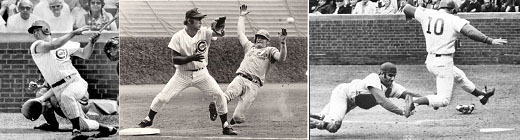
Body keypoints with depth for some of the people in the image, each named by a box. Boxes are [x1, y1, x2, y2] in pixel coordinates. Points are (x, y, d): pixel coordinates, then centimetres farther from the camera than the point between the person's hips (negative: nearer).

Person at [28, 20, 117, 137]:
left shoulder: (64, 43, 8)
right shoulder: (36, 46, 0)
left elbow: (85, 55, 13)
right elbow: (53, 45, -19)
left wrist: (92, 42, -5)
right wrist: (73, 33, -21)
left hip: (76, 83, -1)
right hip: (59, 91, 1)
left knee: (66, 95, -38)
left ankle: (76, 130, -29)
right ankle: (106, 129, 22)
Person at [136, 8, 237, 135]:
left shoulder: (205, 32, -9)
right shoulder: (178, 37, -12)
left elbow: (220, 33, -27)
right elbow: (175, 59, -15)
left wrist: (220, 29, -51)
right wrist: (191, 58, -29)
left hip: (201, 73, 2)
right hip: (183, 75, -1)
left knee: (220, 95, -10)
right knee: (162, 97, -7)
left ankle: (226, 126, 5)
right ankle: (149, 119, 19)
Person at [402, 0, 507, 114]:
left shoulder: (426, 14, 4)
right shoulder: (454, 20, -11)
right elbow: (471, 32, -24)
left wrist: (409, 16, 38)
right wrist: (490, 41, -25)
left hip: (430, 61, 8)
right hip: (444, 63, -8)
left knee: (459, 76, 31)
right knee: (444, 100, -5)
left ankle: (481, 95, 51)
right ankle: (414, 102, -21)